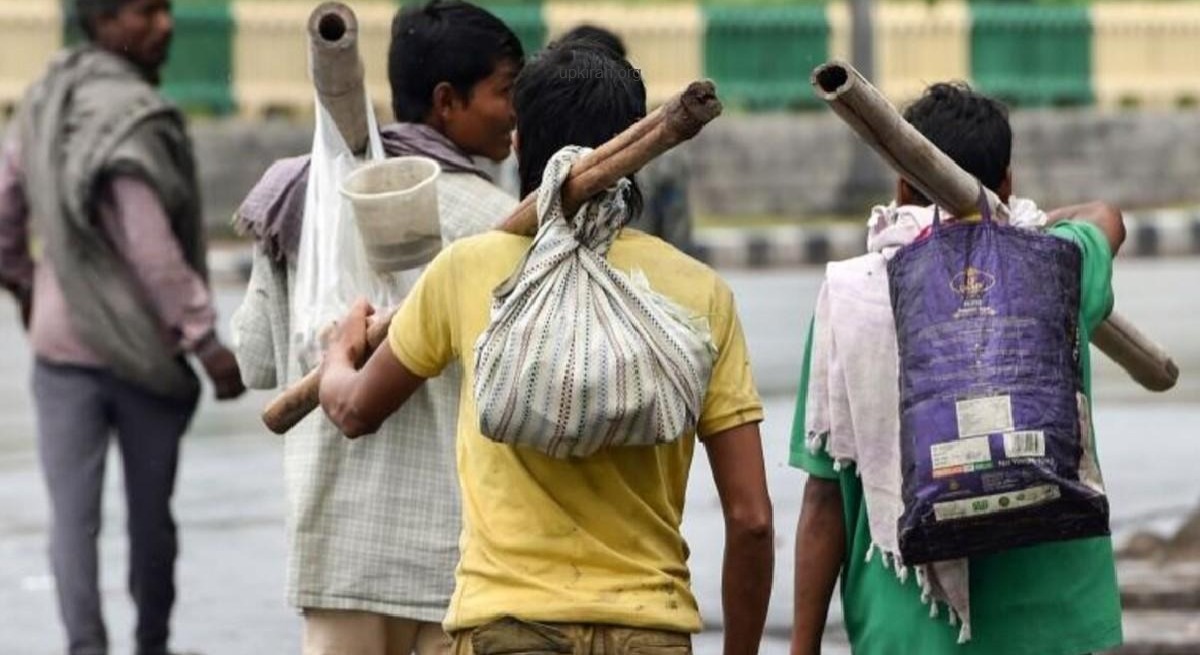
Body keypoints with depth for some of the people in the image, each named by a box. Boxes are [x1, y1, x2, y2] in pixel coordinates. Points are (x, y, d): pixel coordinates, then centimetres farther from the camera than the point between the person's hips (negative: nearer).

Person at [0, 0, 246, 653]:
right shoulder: (132, 118, -19)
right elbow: (152, 252, -23)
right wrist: (207, 341, -20)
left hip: (61, 342, 5)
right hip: (141, 347, -5)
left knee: (72, 513, 1)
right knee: (150, 512, 12)